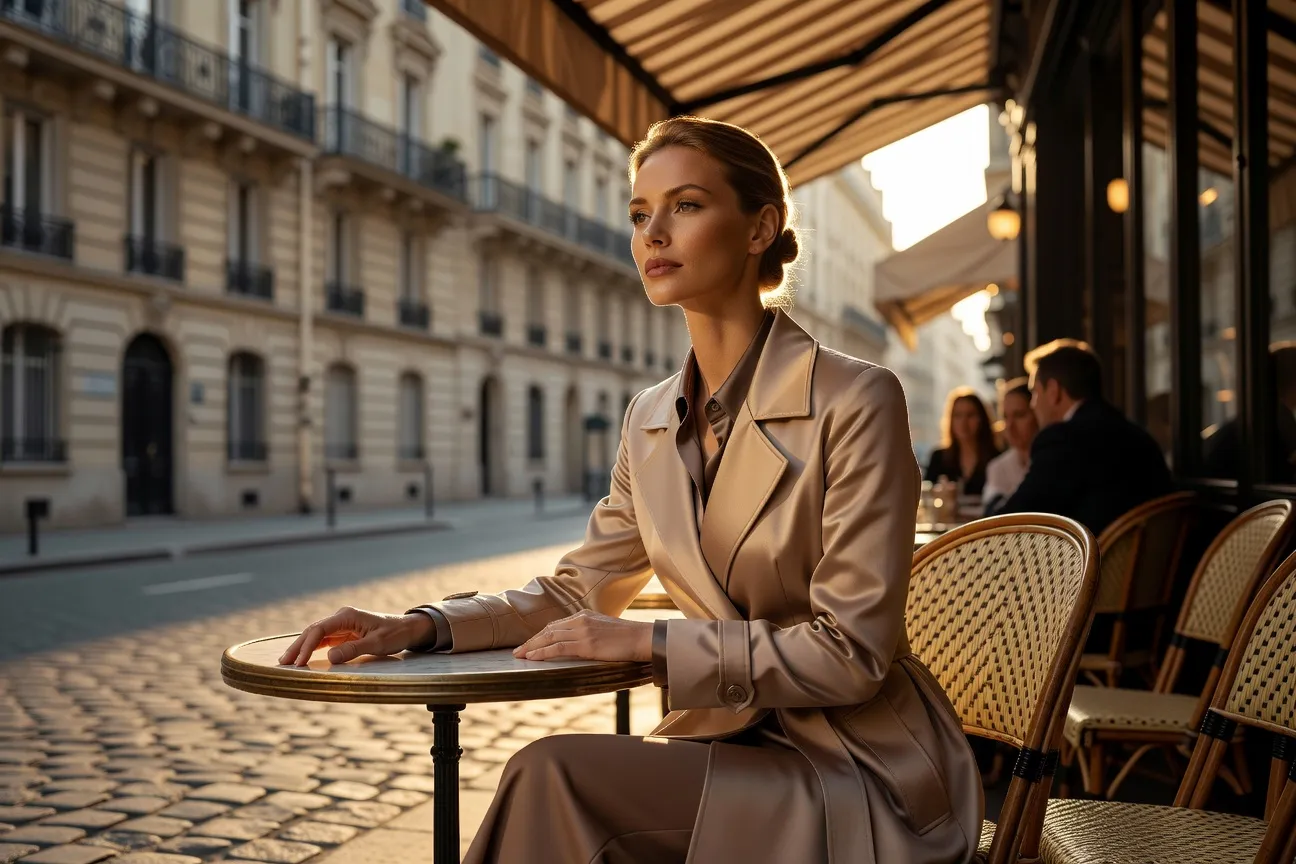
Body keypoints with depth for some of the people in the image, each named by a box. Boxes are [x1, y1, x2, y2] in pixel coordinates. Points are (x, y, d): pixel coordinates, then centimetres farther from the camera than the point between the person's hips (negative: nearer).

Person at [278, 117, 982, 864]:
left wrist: (646, 642, -19)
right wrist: (421, 626, -4)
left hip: (859, 773, -5)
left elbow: (850, 652, -17)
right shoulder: (651, 422, 4)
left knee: (555, 774, -22)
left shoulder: (856, 402, -16)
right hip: (731, 739, 5)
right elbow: (577, 590, 11)